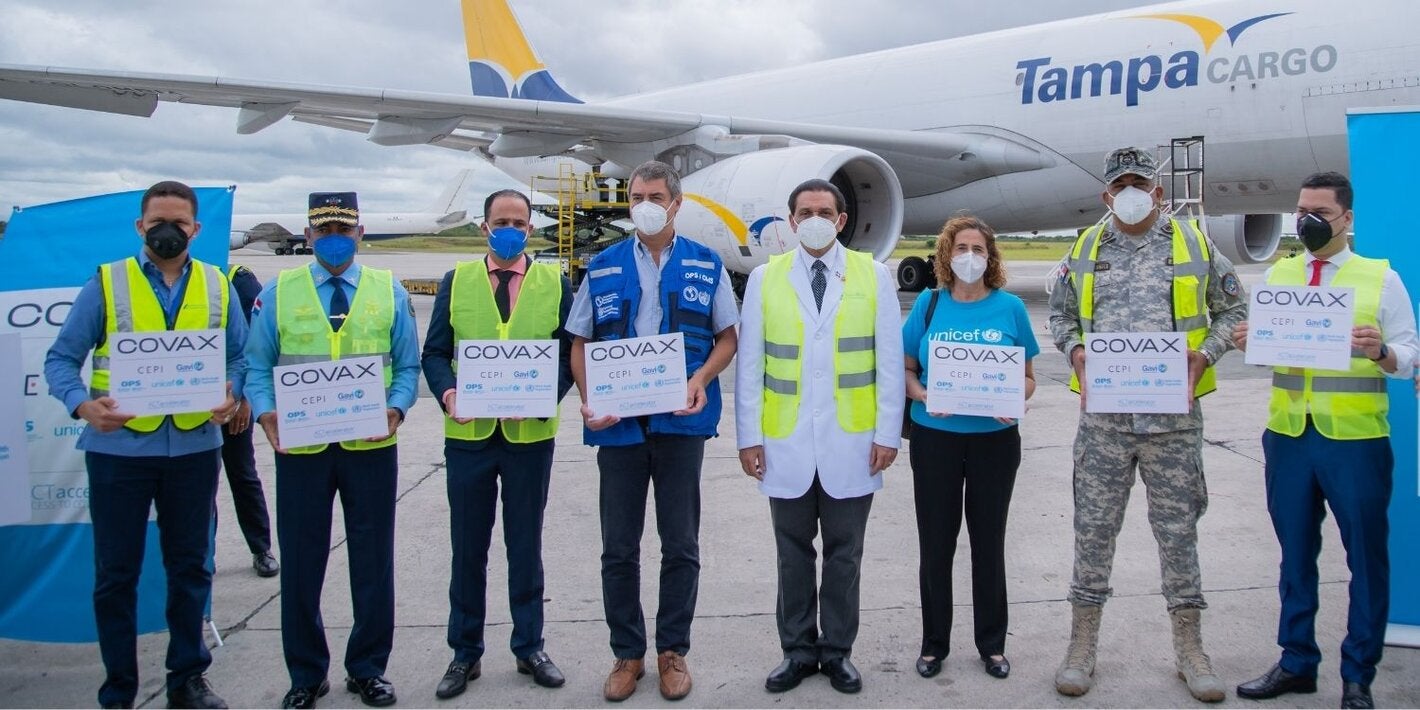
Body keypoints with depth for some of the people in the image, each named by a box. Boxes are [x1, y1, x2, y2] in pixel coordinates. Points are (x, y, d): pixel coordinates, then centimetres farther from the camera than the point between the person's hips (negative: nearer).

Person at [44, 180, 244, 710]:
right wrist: (82, 404, -19)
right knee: (116, 574, 7)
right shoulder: (106, 283, 1)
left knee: (190, 567, 12)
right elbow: (62, 358, 0)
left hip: (194, 447, 2)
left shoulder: (218, 287, 7)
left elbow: (238, 356, 9)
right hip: (119, 445, -2)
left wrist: (230, 395, -12)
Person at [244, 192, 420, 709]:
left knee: (373, 561, 8)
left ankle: (368, 668, 25)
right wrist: (266, 412, -14)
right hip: (300, 447, 0)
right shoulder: (278, 293, 5)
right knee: (301, 563, 8)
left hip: (371, 447, 0)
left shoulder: (389, 292, 6)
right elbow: (258, 364, 4)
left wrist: (396, 408, -13)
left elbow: (407, 365, 5)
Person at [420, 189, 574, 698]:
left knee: (526, 546, 11)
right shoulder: (456, 281, 6)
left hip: (532, 435, 0)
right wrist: (447, 392, -17)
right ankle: (465, 653, 24)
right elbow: (434, 352, 3)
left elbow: (570, 354, 1)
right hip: (469, 434, 1)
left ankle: (529, 647, 26)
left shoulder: (555, 284, 4)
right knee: (468, 549, 9)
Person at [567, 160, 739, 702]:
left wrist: (702, 379, -12)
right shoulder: (602, 268, 7)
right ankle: (627, 654, 23)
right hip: (618, 423, 1)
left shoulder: (706, 266, 5)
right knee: (619, 549, 7)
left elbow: (727, 336, 7)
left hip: (681, 421, -1)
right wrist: (589, 399, -8)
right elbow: (580, 342, 8)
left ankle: (673, 651, 24)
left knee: (681, 545, 8)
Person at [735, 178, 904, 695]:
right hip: (786, 444, 1)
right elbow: (750, 365, 2)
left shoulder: (874, 277, 2)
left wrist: (888, 434, -3)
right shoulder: (765, 278, 3)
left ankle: (838, 651, 25)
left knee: (844, 554, 10)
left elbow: (889, 363, 1)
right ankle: (798, 650, 24)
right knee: (793, 554, 11)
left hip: (851, 444, 0)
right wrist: (749, 437, -1)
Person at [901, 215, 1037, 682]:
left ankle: (992, 644, 27)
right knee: (935, 543, 8)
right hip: (935, 438, 0)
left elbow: (1028, 376, 5)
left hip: (995, 440, 0)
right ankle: (934, 643, 24)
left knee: (989, 542, 12)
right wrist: (924, 396, -16)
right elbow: (906, 369, 3)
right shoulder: (928, 304, 1)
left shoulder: (1009, 307, 0)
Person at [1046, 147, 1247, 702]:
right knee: (1094, 529, 5)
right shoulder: (1085, 249, 8)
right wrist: (1076, 353, -1)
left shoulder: (1193, 245, 4)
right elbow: (1060, 313, 18)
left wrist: (1203, 355, -5)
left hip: (1174, 415, -1)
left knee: (1178, 530, 7)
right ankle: (1082, 646, 18)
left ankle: (1190, 649, 22)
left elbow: (1233, 308, 11)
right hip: (1103, 415, 1)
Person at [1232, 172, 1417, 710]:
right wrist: (1246, 343, -11)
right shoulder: (1277, 276, 9)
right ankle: (1296, 663, 25)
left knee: (1366, 557, 5)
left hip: (1356, 440, -3)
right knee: (1295, 554, 12)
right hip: (1288, 435, 3)